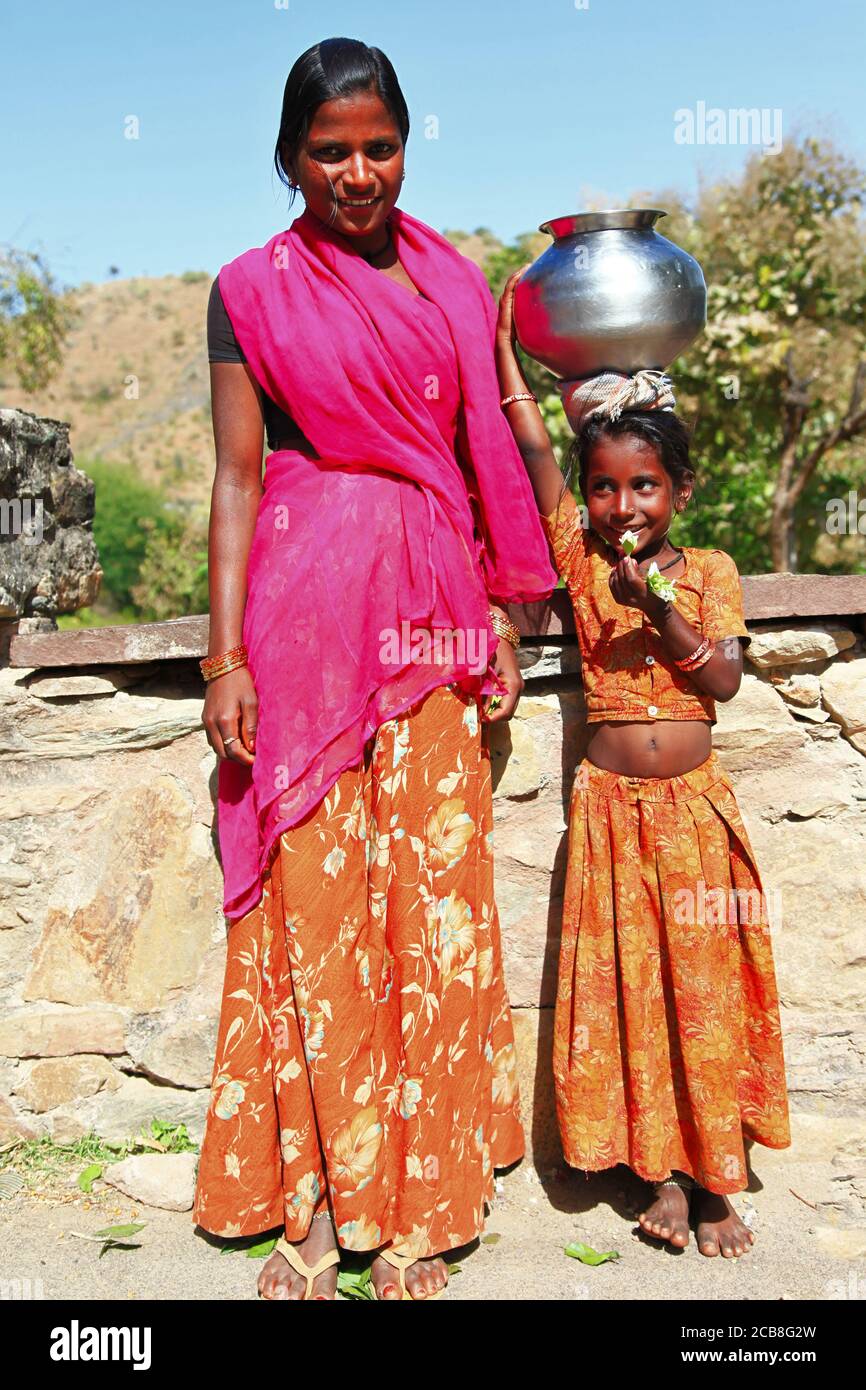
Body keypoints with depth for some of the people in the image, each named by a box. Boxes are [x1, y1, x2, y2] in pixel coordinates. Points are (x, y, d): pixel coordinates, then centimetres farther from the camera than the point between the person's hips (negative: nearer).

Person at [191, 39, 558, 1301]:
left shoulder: (454, 282, 14)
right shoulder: (253, 288, 5)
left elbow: (485, 453, 14)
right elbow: (236, 477, 1)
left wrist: (500, 616, 7)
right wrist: (224, 654, -7)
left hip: (430, 616, 3)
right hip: (302, 610, -3)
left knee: (434, 901, 4)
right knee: (311, 902, 1)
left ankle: (416, 1203, 20)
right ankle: (313, 1204, 16)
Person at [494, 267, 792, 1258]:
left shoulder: (710, 572, 2)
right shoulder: (582, 563, 0)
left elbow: (726, 679, -8)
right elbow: (532, 451, -8)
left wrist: (661, 611, -20)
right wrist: (502, 343, -10)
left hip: (695, 808, 1)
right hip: (611, 806, 0)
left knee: (706, 987, 6)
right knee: (628, 989, 4)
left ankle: (715, 1176, 20)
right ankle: (662, 1173, 19)